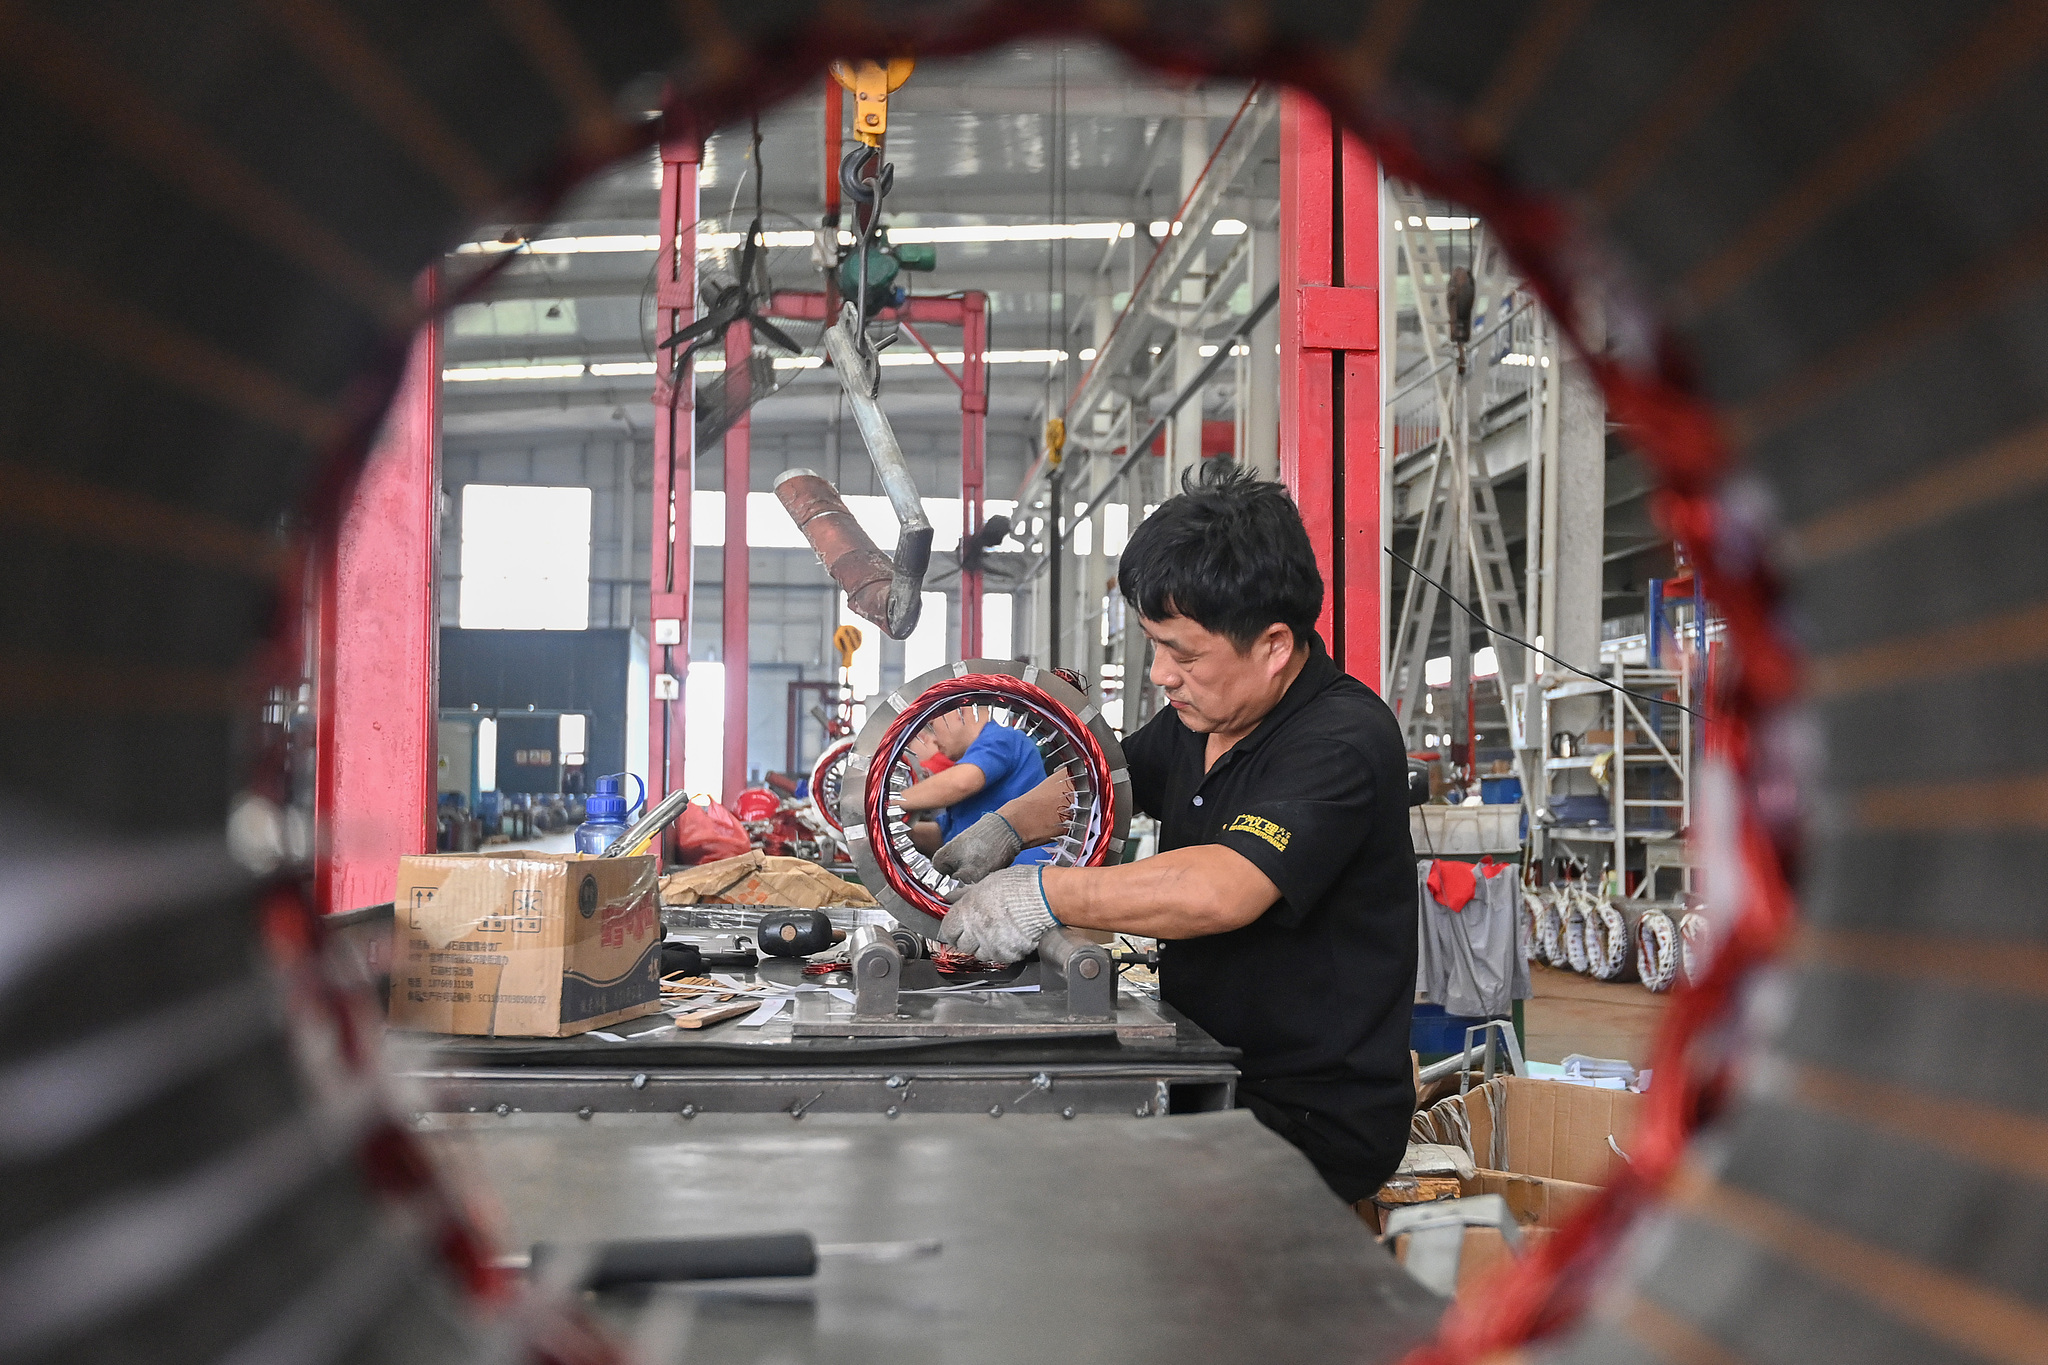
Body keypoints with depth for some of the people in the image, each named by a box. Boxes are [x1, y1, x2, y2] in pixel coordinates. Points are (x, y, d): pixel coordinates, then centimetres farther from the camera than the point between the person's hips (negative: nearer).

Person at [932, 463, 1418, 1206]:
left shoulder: (1343, 742, -22)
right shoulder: (1202, 716, 5)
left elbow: (1220, 891, -36)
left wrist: (1046, 893, -27)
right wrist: (1005, 825, 8)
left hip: (1314, 1124, -8)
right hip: (1210, 1082, 8)